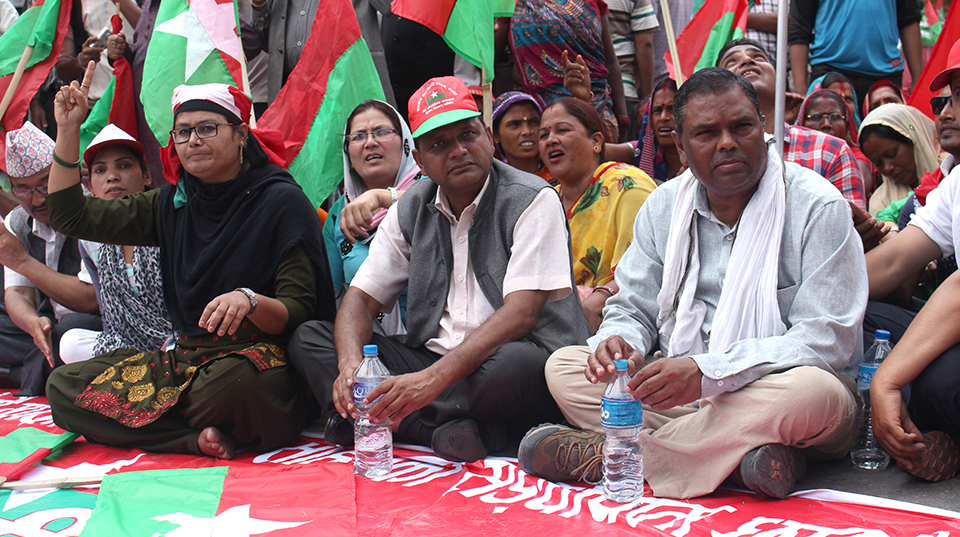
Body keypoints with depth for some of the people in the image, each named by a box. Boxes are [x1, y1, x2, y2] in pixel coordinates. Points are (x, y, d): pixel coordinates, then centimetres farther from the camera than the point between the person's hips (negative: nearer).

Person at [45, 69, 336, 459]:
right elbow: (71, 216, 17)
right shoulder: (173, 204, 14)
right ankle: (200, 438, -19)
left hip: (260, 359, -6)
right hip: (186, 360, 6)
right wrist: (69, 130, 9)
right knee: (62, 386, -12)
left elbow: (299, 313, -12)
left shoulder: (282, 202, -5)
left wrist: (250, 301, -33)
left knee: (234, 383, -42)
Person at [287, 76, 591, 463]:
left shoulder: (532, 200, -8)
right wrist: (351, 364, -17)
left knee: (516, 365, -40)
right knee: (308, 338, -9)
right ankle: (445, 430, -27)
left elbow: (521, 314, -19)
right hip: (429, 360, 6)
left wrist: (434, 378, -30)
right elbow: (361, 299, 7)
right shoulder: (411, 210, 10)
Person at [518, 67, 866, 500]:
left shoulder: (817, 206, -9)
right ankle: (740, 452, -27)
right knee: (563, 366, -11)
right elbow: (633, 308, 11)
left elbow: (827, 339, -16)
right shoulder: (664, 205, 6)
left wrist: (707, 371, -28)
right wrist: (620, 344, -16)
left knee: (813, 391, -38)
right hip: (679, 395, 4)